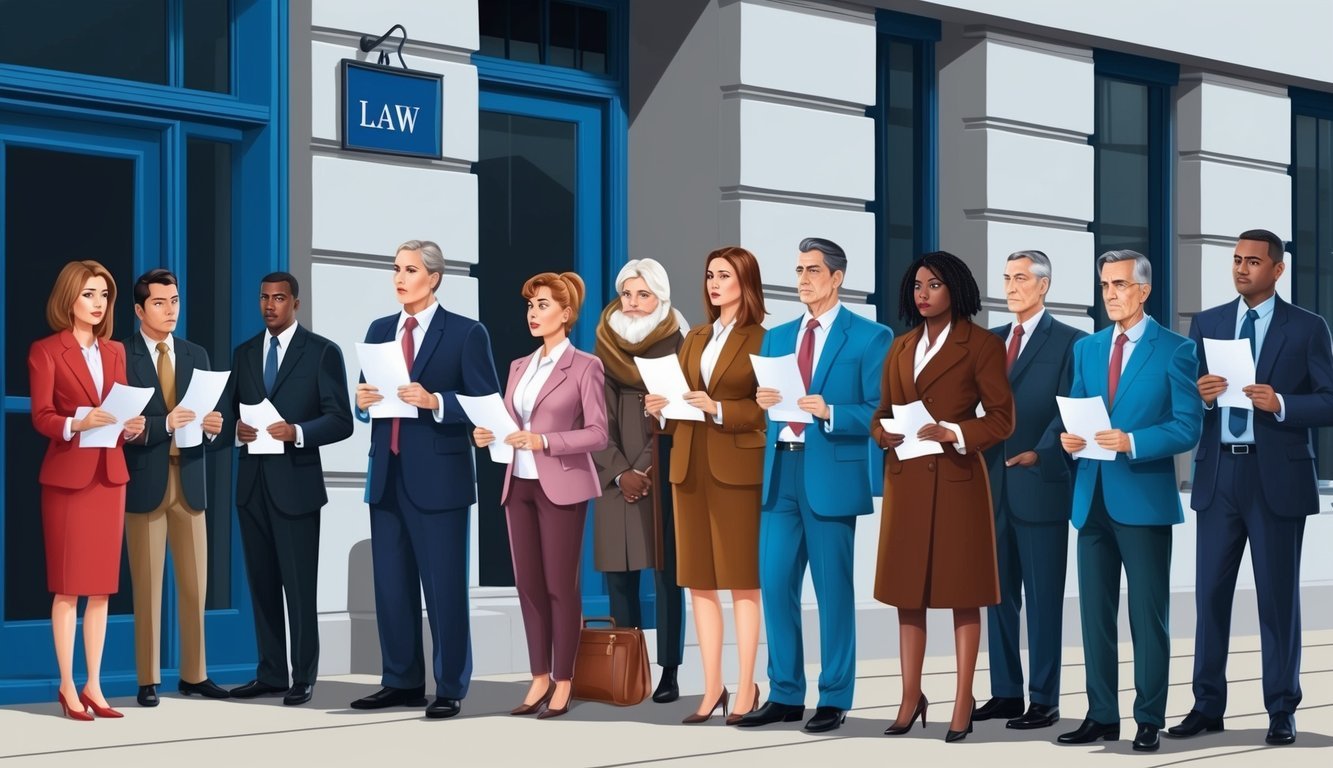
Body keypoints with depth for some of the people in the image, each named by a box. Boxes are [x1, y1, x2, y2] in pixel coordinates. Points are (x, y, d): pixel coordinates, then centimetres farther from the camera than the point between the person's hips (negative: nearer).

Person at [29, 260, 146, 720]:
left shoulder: (114, 351, 14)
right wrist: (76, 423, -27)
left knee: (102, 586, 6)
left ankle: (94, 686, 11)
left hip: (110, 474, 6)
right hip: (67, 475, -5)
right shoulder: (46, 351, -4)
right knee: (68, 586, -2)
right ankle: (67, 687, 4)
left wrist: (132, 426, -7)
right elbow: (40, 417, -10)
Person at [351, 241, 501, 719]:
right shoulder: (380, 331, 13)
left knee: (444, 587, -1)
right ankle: (402, 683, 18)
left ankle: (450, 689, 6)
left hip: (438, 477, -6)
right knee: (392, 585, 9)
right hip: (387, 476, 6)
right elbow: (366, 405, 18)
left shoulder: (466, 334, -3)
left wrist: (435, 402, -20)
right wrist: (363, 401, -4)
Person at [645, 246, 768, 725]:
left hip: (737, 469, -6)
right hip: (689, 468, 6)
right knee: (699, 581, 6)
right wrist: (660, 410, -2)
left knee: (743, 581, -1)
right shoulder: (695, 339, 17)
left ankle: (746, 689, 4)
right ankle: (712, 689, 11)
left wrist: (720, 410, -19)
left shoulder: (761, 340, -3)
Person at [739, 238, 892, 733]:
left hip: (831, 475, -5)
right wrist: (762, 402, -6)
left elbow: (878, 413, -7)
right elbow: (765, 406, 16)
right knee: (775, 584, 6)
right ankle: (785, 696, 16)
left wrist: (829, 412, -20)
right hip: (780, 473, 6)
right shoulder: (777, 337, 16)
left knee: (833, 590, 1)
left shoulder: (869, 337, -2)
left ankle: (834, 700, 10)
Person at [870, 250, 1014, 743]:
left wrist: (957, 435, -20)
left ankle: (963, 703, 6)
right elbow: (882, 411, 16)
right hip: (905, 478, 5)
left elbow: (1002, 418, -6)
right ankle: (911, 697, 15)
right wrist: (884, 434, -5)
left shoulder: (981, 346, -3)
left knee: (961, 592, 1)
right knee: (907, 590, 7)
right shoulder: (901, 347, 14)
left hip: (956, 479, -5)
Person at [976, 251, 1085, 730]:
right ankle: (1005, 693, 15)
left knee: (1044, 597, -1)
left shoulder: (1069, 343, -3)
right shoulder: (992, 341, 15)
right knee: (999, 595, 9)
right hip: (995, 485, 6)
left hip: (1041, 484, -6)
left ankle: (1044, 701, 3)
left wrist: (1041, 454, -18)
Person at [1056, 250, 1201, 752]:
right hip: (1093, 498, 6)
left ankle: (1149, 720, 6)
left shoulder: (1175, 350, -3)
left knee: (1148, 616, 0)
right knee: (1095, 613, 8)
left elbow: (1187, 427, -9)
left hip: (1143, 499, -5)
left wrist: (1131, 442, -22)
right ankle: (1102, 716, 16)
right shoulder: (1087, 348, 14)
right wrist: (1070, 437, -7)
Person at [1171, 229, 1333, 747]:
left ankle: (1281, 711, 10)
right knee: (1210, 592, 5)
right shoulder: (1206, 324, 10)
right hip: (1218, 475, 3)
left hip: (1276, 477, -3)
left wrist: (1280, 405, -19)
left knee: (1278, 596, 3)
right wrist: (1200, 396, -12)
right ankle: (1207, 706, 13)